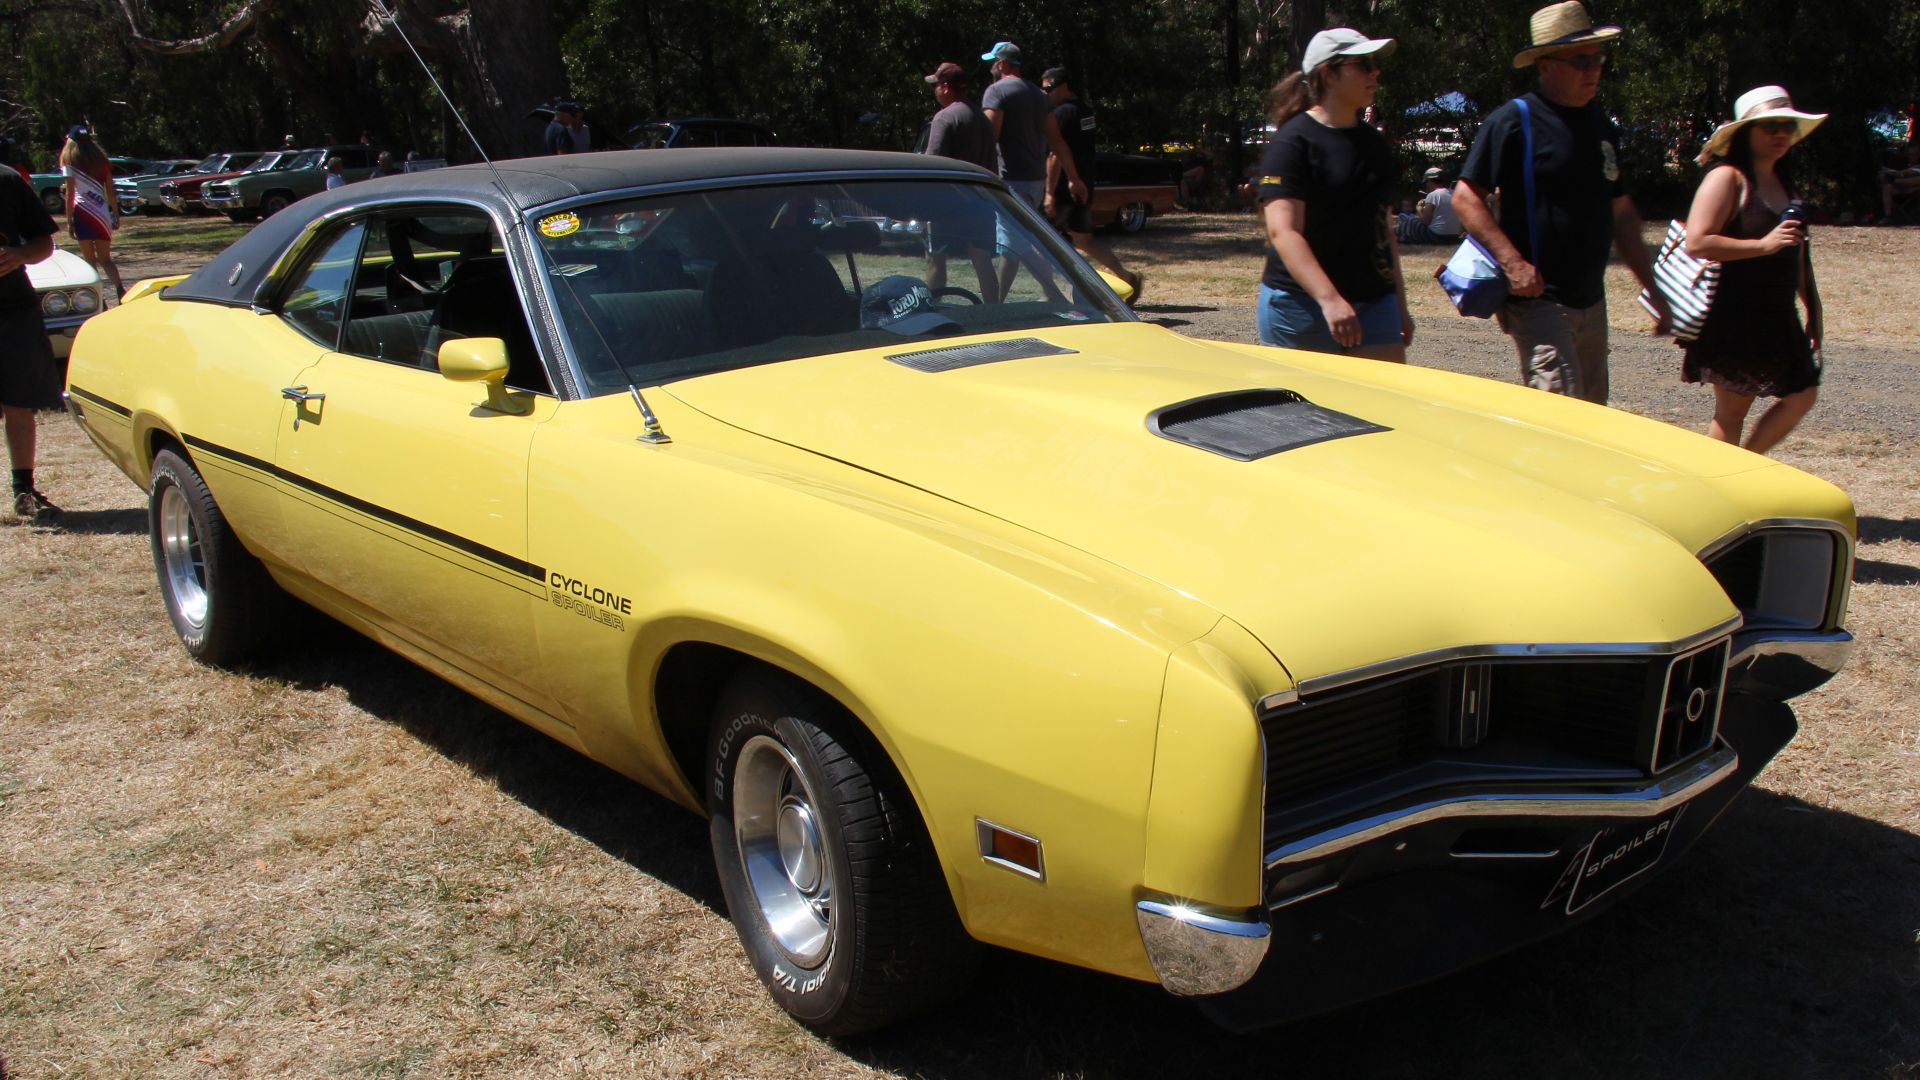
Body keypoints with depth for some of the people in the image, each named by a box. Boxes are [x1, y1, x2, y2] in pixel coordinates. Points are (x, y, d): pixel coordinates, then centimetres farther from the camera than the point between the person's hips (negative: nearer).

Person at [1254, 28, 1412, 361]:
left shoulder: (1375, 144, 16)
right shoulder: (1293, 142, -9)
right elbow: (1283, 232, -20)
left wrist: (1399, 306, 22)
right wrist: (1329, 299, -32)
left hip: (1373, 303, 7)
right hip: (1301, 304, -7)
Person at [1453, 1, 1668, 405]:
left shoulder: (1602, 127, 14)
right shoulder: (1514, 122, -8)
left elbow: (1621, 214, 20)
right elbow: (1465, 197, -12)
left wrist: (1654, 292, 17)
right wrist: (1513, 262, -22)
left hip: (1591, 302, 8)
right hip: (1538, 299, -8)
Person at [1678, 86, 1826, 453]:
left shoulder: (1783, 182, 15)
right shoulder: (1728, 177, -9)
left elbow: (1796, 254, 23)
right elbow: (1696, 243, -21)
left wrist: (1812, 307, 22)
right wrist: (1763, 245, -23)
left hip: (1778, 316, 8)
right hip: (1734, 316, -8)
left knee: (1802, 395, 6)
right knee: (1731, 409, 0)